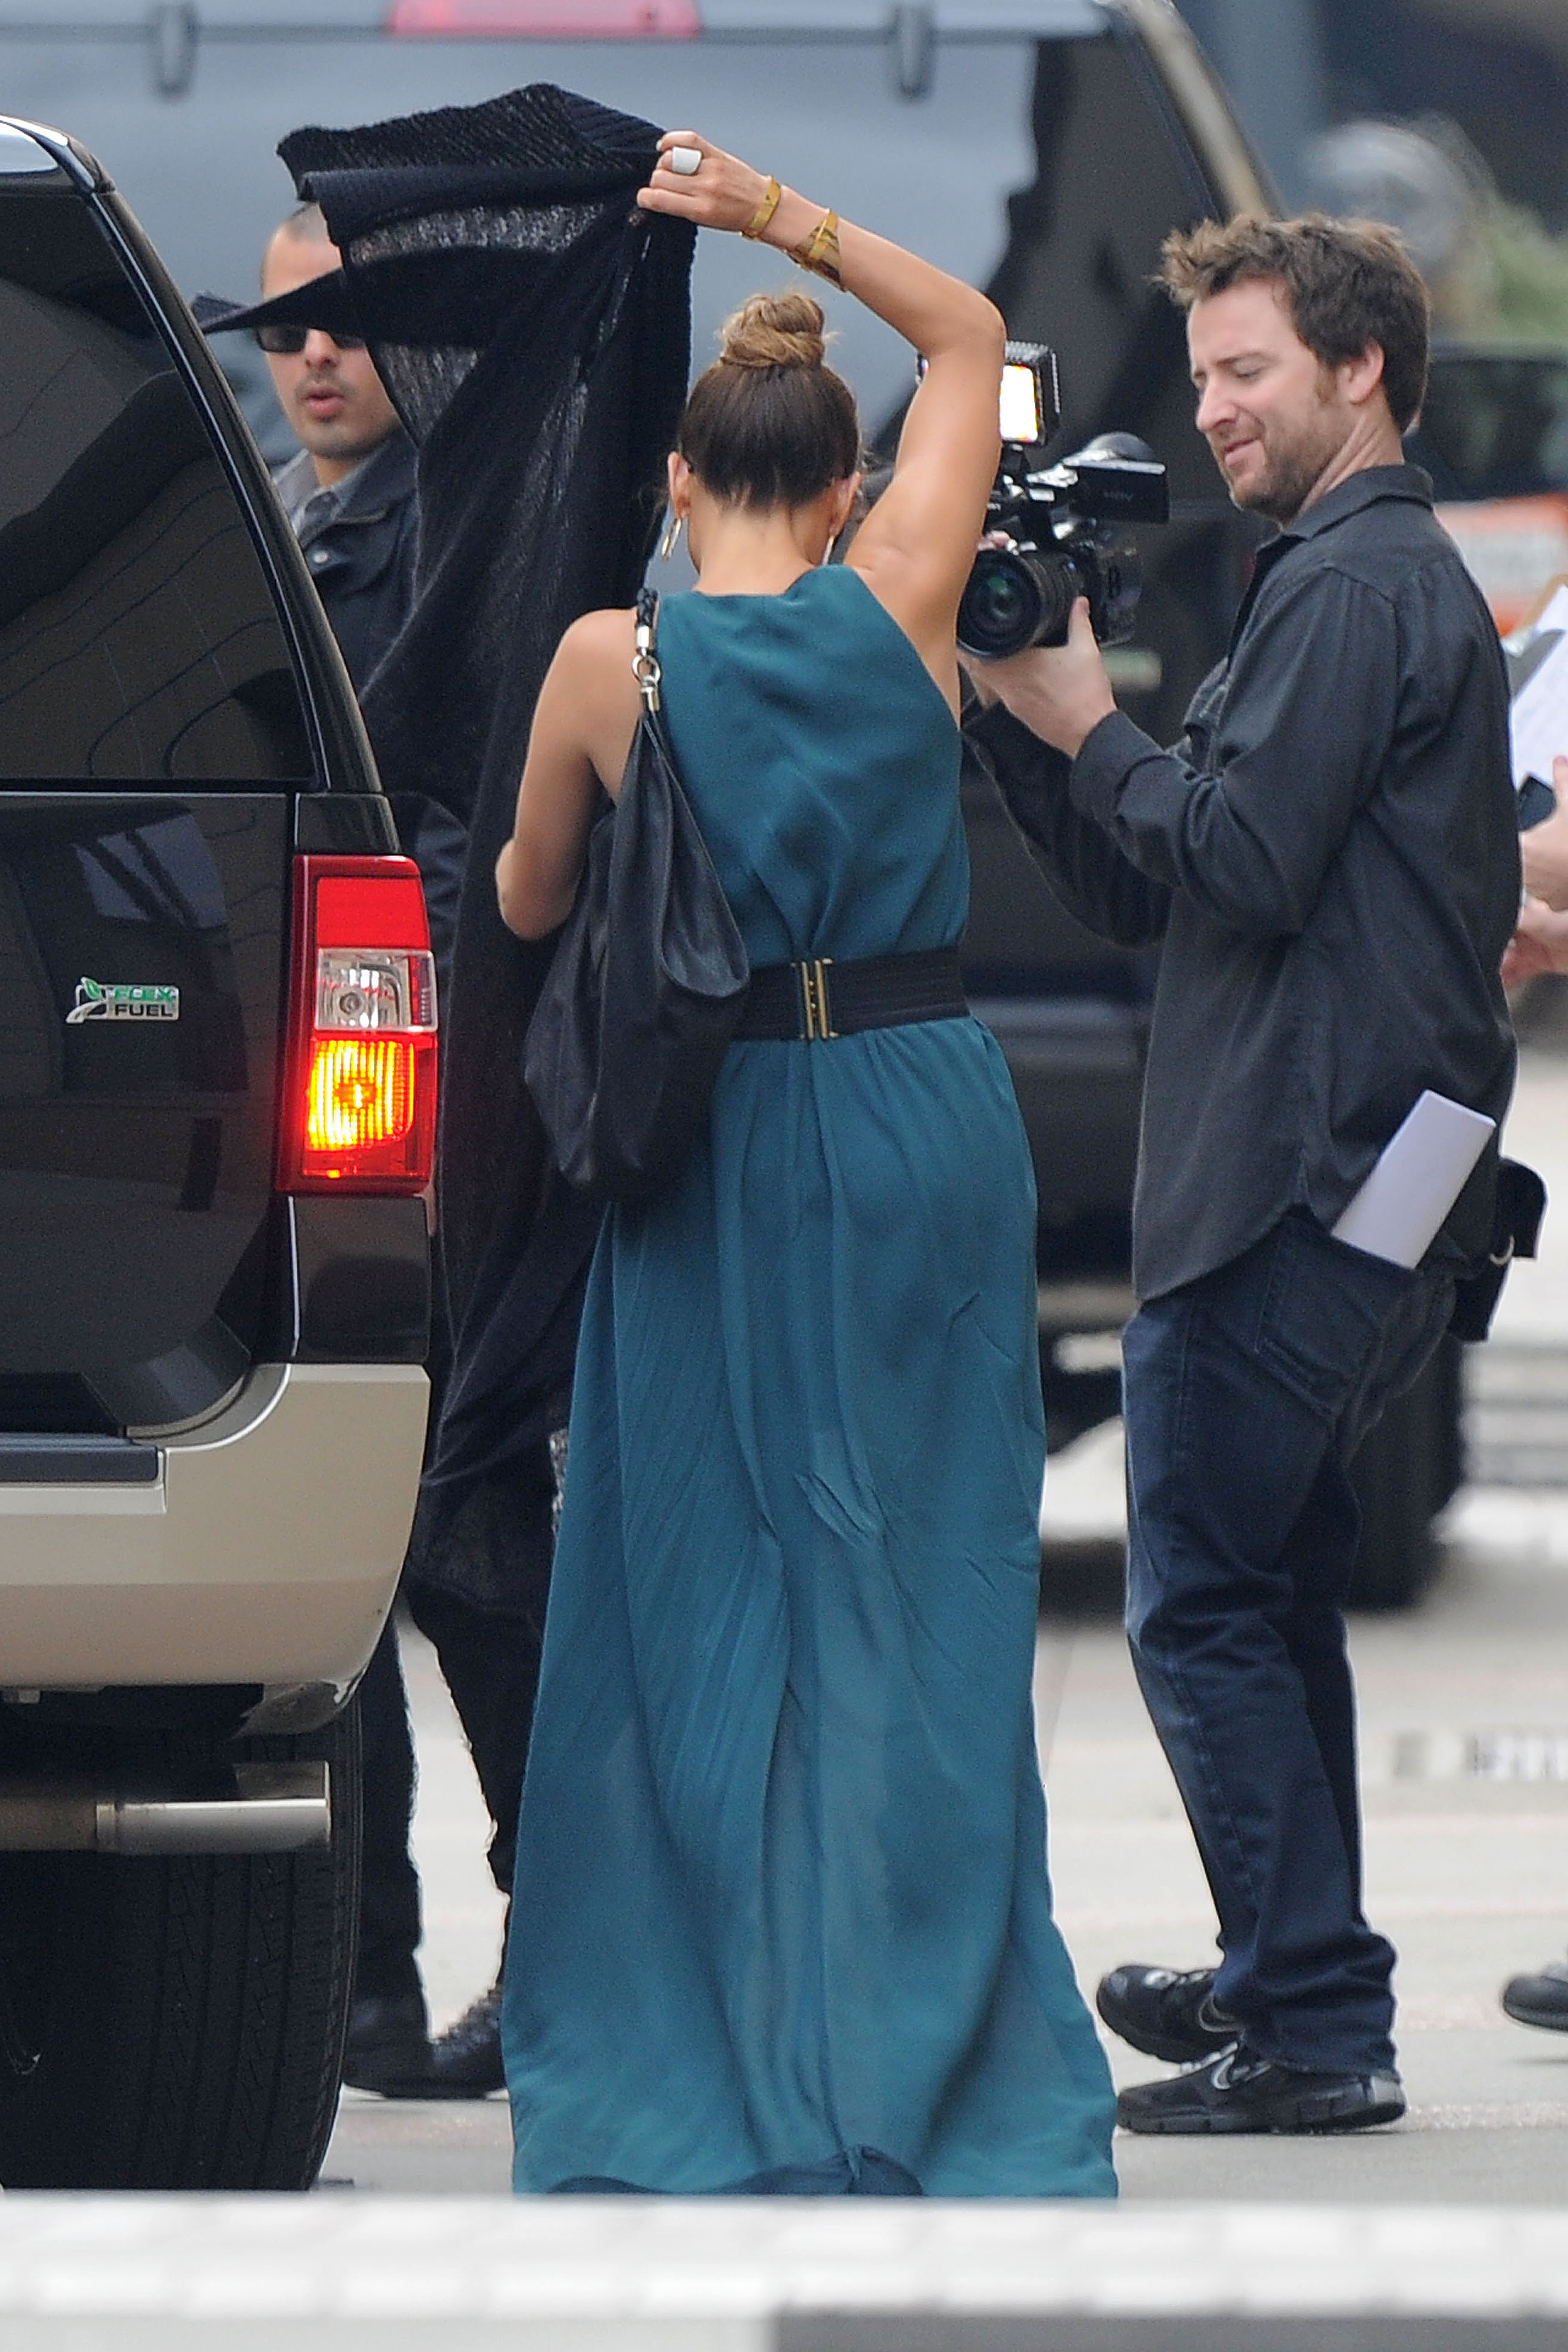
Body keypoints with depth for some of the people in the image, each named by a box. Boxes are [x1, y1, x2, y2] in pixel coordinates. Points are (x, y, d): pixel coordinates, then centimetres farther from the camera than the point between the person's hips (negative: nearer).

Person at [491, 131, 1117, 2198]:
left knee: (702, 1589, 8)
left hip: (724, 1142, -1)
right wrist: (790, 221, 3)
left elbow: (528, 901, 9)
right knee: (918, 1589, 5)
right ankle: (921, 2052, 6)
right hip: (927, 1118, 1)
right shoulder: (902, 609, -5)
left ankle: (720, 2047, 10)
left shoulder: (612, 661, -7)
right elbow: (972, 336, 9)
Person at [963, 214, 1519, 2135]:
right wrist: (1022, 712, 9)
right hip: (1353, 1179, 11)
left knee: (1206, 1599, -10)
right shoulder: (1377, 577, 22)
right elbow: (1140, 897, 21)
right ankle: (1288, 1977, 27)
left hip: (1300, 1182, -11)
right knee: (1266, 1589, 19)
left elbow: (1241, 861, -21)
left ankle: (1318, 2026, -11)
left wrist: (1089, 725, -7)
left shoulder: (1356, 591, -12)